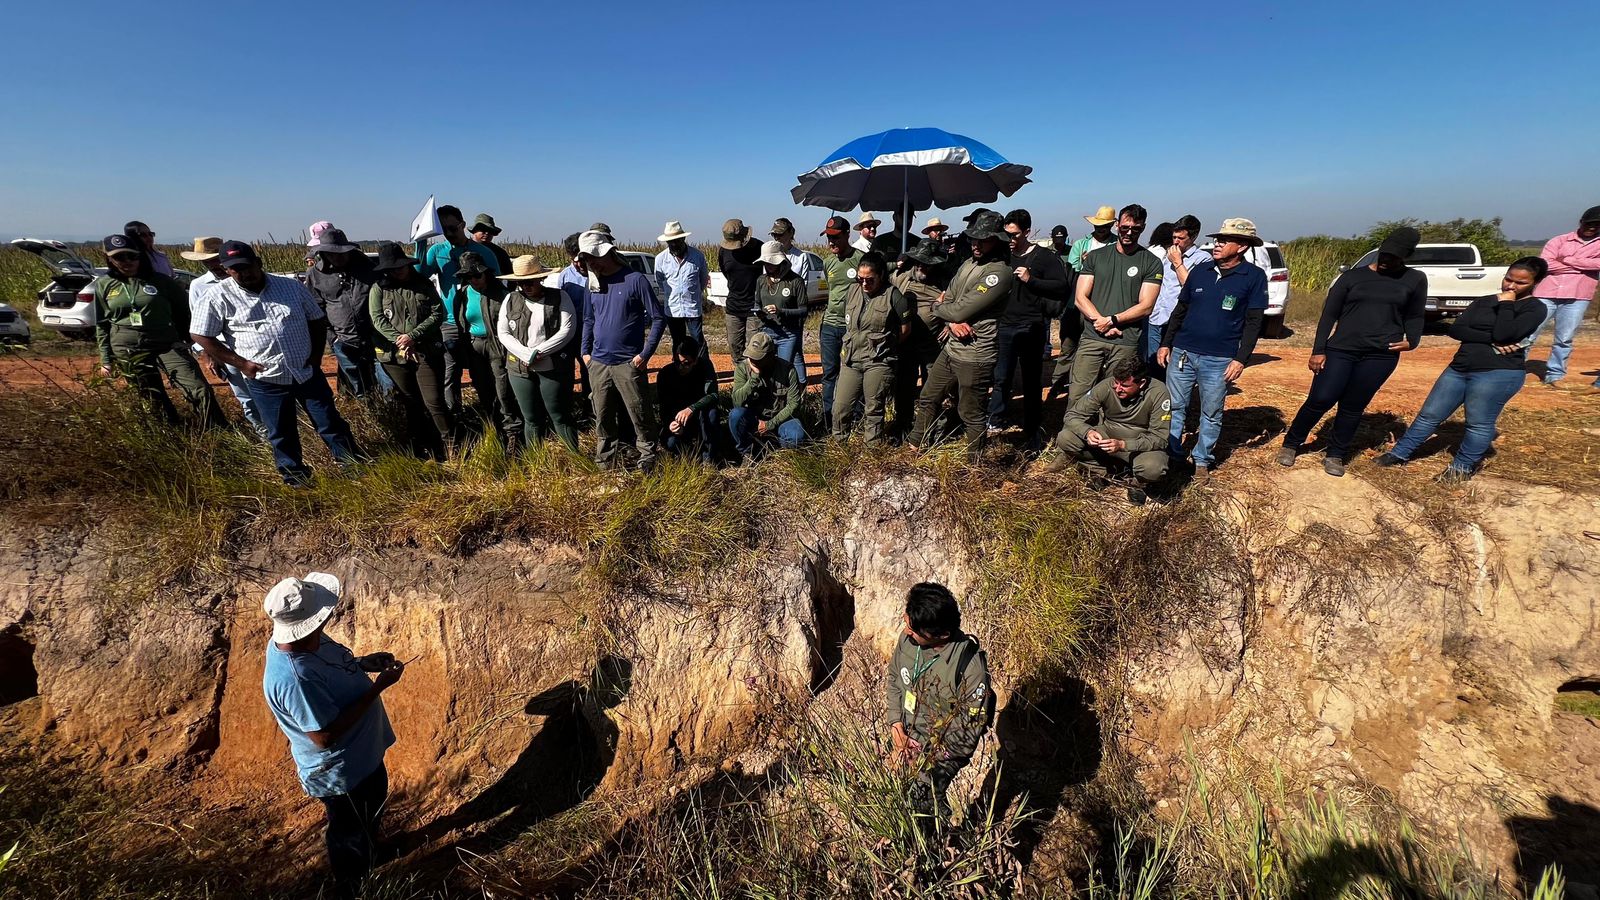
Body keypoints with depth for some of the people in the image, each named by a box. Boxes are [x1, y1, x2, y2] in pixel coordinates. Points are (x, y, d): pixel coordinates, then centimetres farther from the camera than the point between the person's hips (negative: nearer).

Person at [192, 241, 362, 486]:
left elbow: (318, 320, 11)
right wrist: (241, 363, -8)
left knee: (331, 424, 7)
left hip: (307, 373, 1)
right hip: (265, 381, -1)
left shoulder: (291, 286, 2)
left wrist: (315, 354, 1)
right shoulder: (219, 296, -4)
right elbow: (200, 336, -1)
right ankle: (295, 479, 24)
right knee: (282, 436, 9)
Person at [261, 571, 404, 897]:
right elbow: (326, 735, -32)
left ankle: (369, 849, 62)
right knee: (350, 835, 22)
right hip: (340, 774, -8)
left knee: (375, 801, 35)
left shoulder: (301, 639, -14)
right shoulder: (293, 680, -41)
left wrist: (364, 663, -10)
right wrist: (378, 687, -31)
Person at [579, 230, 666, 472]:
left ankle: (648, 459, 15)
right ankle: (603, 462, 26)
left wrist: (645, 354, -12)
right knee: (603, 417, 12)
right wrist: (586, 351, 9)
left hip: (628, 364, -5)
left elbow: (658, 318, -7)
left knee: (640, 414, 0)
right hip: (598, 363, 5)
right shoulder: (592, 284, 9)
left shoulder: (635, 280, -8)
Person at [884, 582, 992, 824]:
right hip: (905, 734, 5)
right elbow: (892, 679, 0)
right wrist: (896, 727, -8)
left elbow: (969, 729, -22)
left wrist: (925, 757, -17)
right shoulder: (908, 638, -19)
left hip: (943, 747, -5)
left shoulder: (970, 666, -33)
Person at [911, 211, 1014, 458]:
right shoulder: (968, 264, 11)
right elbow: (948, 299, 8)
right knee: (927, 399, 17)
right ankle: (918, 447, 33)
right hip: (950, 349, 9)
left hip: (974, 357, -8)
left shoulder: (1000, 273, -17)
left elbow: (960, 310, -21)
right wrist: (952, 322, -14)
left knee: (972, 416, 4)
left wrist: (936, 307, -2)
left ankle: (975, 462, 20)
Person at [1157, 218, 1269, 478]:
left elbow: (1253, 322, -4)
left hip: (1219, 359, -3)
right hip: (1182, 352, 3)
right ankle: (1171, 454, 19)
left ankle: (1202, 460, 21)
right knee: (1174, 407, 7)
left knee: (1211, 414, 8)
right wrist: (1166, 343, 9)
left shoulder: (1254, 276, -3)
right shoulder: (1200, 270, 5)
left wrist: (1241, 359, -11)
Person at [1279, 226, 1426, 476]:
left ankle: (1335, 455, 18)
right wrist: (1318, 350, -5)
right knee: (1319, 400, -7)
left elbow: (1415, 316, 17)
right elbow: (1329, 315, 2)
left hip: (1381, 355, 1)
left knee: (1353, 408, 5)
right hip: (1340, 350, -1)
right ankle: (1290, 444, 10)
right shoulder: (1352, 277, 3)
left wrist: (1412, 341, -2)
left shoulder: (1415, 280, 9)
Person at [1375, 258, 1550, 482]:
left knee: (1479, 424, 0)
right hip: (1459, 368, 5)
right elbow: (1456, 329, 0)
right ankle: (1399, 454, 13)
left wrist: (1505, 303, -6)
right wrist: (1491, 341, -13)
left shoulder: (1535, 308, 0)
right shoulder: (1484, 301, 13)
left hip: (1498, 374, -5)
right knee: (1429, 415, 7)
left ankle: (1463, 467, 12)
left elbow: (1504, 334, -17)